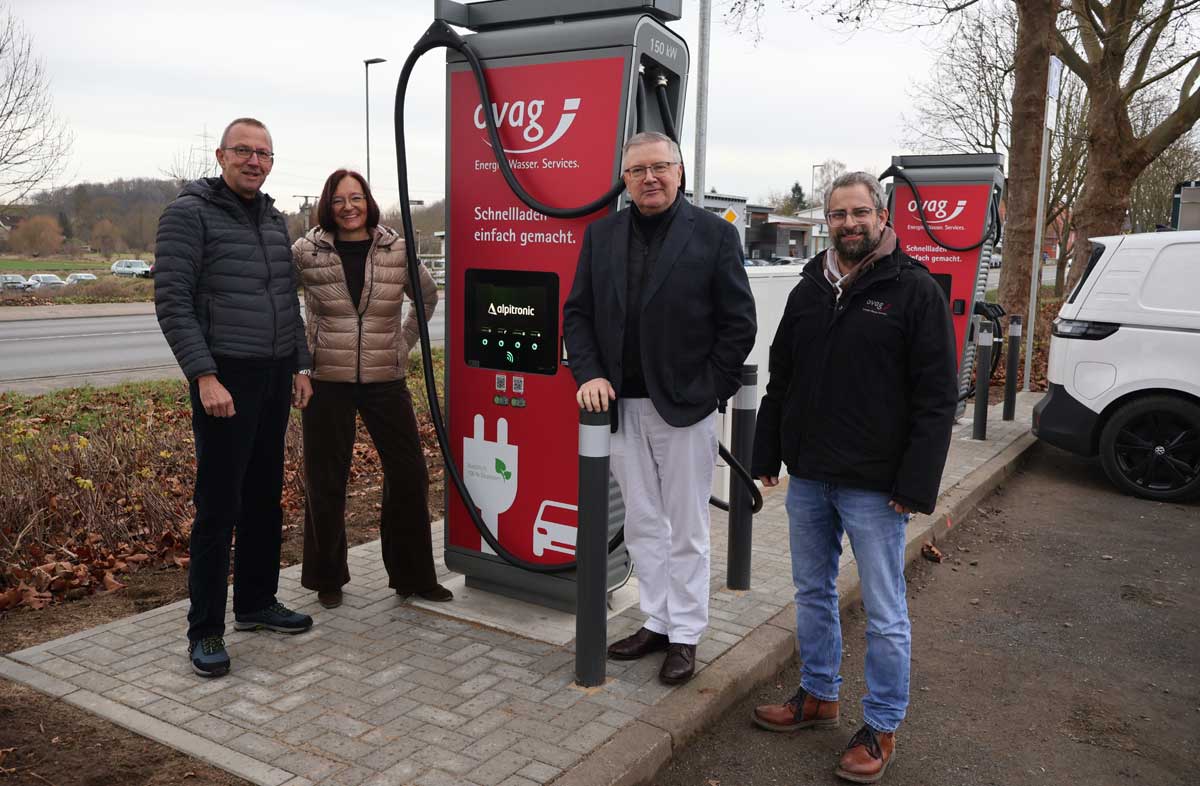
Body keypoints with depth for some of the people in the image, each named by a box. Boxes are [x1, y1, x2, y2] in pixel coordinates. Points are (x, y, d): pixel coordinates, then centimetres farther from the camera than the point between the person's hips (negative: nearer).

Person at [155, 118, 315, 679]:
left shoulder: (275, 221, 15)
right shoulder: (189, 214, -6)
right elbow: (171, 302, -12)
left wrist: (300, 367, 13)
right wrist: (205, 376, -19)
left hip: (276, 379, 7)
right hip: (225, 379, -7)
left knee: (264, 497, 13)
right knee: (218, 505, -4)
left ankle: (256, 602, 27)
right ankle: (205, 630, 7)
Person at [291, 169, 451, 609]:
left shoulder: (397, 251, 3)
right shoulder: (305, 252, -2)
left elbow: (429, 296, 18)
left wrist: (404, 343, 10)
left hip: (385, 380, 2)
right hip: (327, 380, -1)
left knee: (409, 475, 4)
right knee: (325, 482, 7)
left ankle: (413, 577, 21)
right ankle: (327, 579, 27)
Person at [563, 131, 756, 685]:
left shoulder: (714, 234, -3)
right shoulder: (601, 235, 8)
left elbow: (738, 323, -4)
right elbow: (578, 312, 9)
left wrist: (709, 391, -9)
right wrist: (589, 374, -5)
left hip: (684, 407, -4)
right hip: (623, 405, 4)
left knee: (687, 530, 7)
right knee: (642, 525, 14)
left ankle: (685, 635, 20)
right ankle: (657, 622, 29)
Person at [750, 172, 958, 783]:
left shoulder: (915, 291, -7)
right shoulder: (808, 291, 10)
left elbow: (936, 397, -11)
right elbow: (779, 381, 15)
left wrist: (916, 485, -16)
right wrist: (767, 456, 11)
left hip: (874, 486, -6)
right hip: (807, 478, 6)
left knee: (884, 612, 5)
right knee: (812, 593, 18)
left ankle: (881, 728, 21)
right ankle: (818, 697, 35)